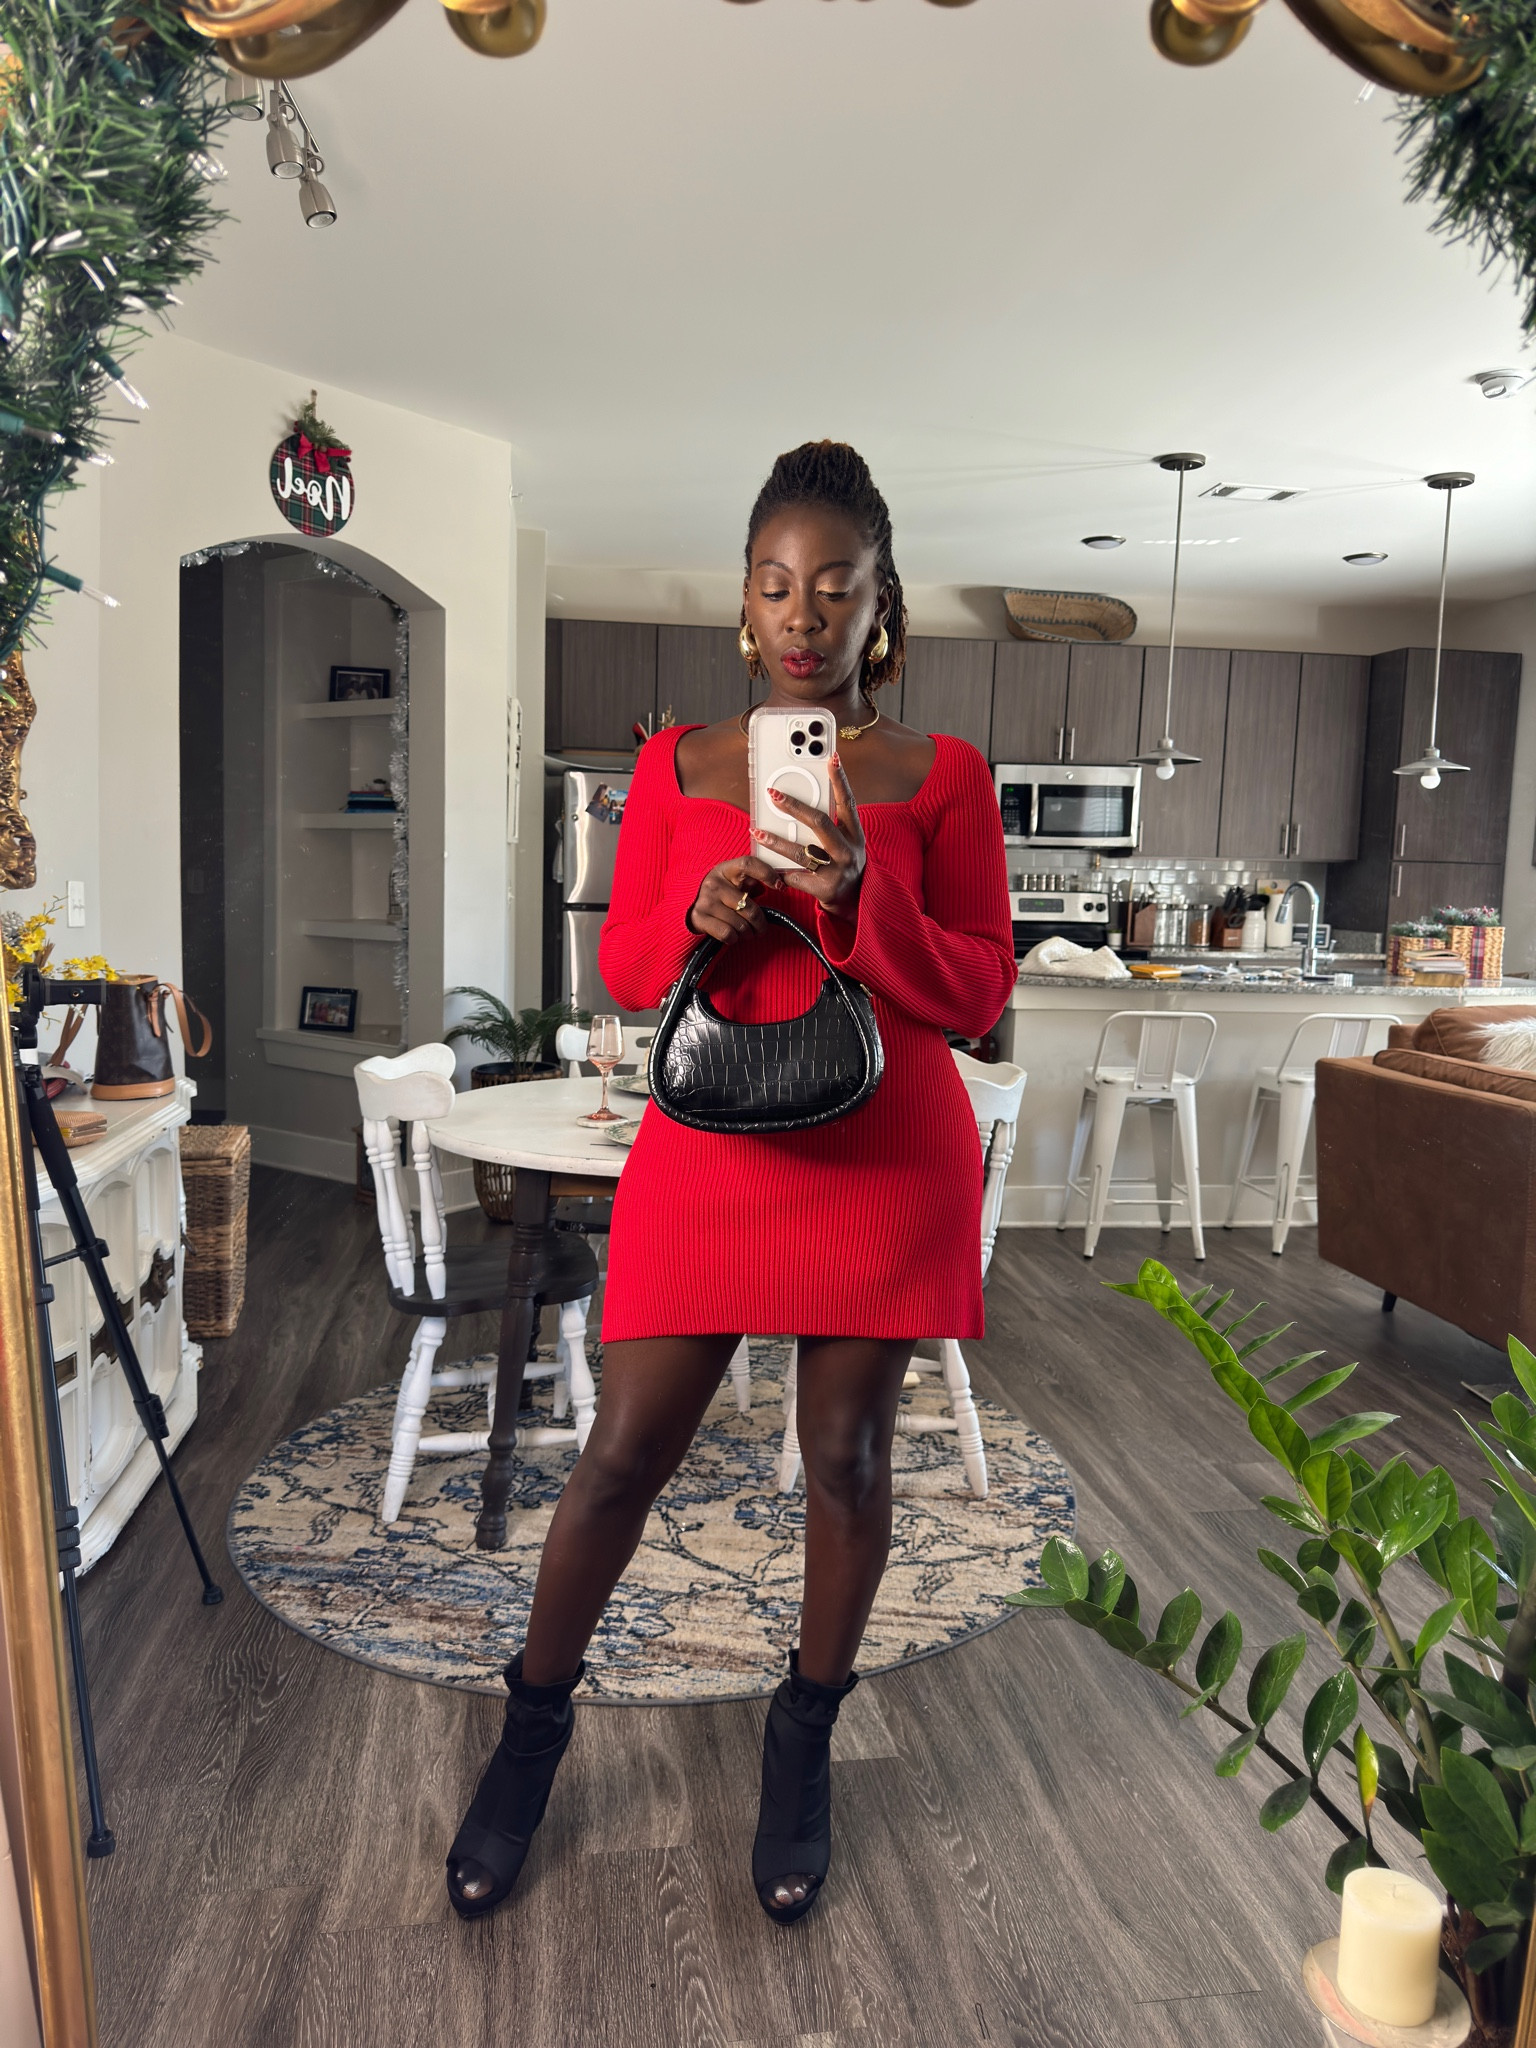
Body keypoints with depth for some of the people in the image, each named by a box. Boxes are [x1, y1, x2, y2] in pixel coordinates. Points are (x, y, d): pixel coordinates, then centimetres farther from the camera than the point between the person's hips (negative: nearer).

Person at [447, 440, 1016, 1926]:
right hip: (708, 1144, 1)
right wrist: (702, 916, -14)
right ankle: (534, 1723, 31)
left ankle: (804, 1737, 34)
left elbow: (980, 994, -2)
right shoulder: (676, 763, 6)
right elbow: (623, 967, 7)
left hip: (886, 1151, 0)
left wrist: (858, 896, -19)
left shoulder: (942, 776, 1)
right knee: (625, 1452, 5)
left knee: (847, 1454, 10)